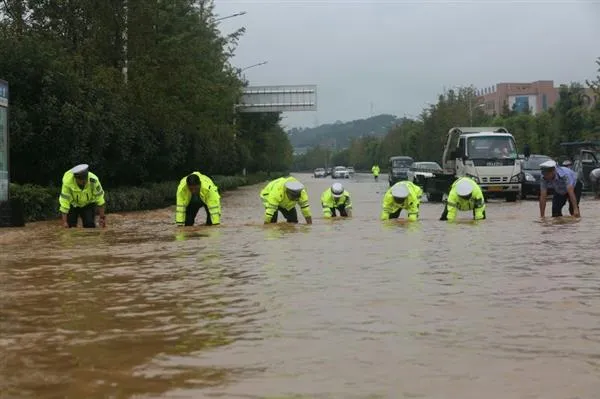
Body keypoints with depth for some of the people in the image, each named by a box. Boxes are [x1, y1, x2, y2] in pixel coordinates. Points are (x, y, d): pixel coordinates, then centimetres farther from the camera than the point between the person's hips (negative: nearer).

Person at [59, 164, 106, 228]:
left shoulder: (94, 180, -32)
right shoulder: (67, 182, -35)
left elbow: (99, 198, -19)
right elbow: (64, 202, -33)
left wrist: (102, 216, -15)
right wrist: (64, 222, -37)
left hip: (88, 204, 1)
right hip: (72, 204, -1)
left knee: (90, 225, -15)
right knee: (70, 226, -11)